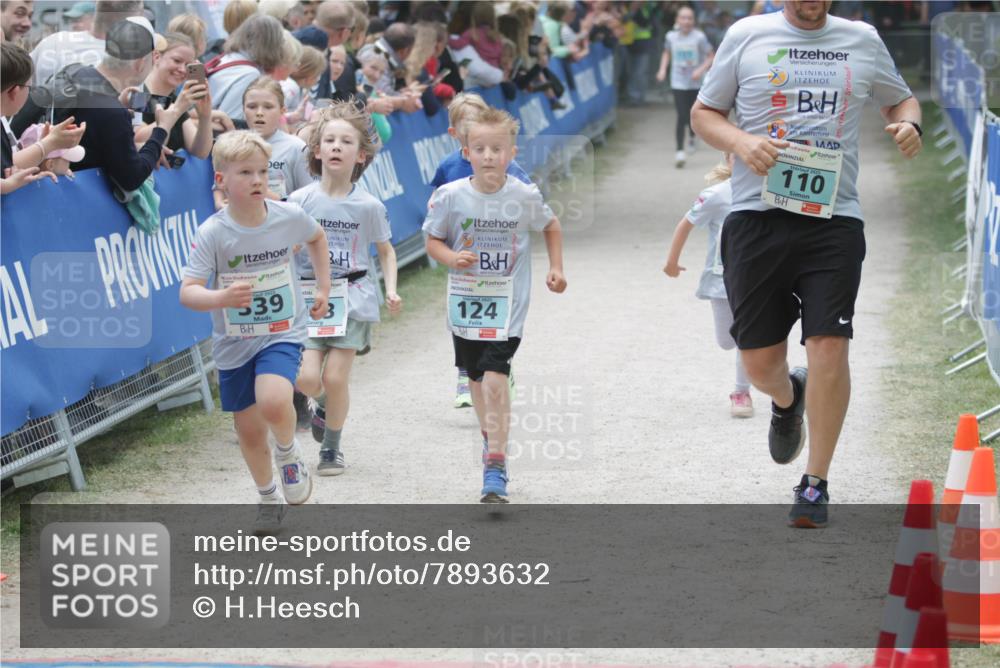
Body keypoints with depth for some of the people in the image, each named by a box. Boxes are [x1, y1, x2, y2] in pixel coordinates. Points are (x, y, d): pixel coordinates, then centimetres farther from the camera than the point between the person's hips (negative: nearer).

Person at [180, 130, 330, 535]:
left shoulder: (288, 217, -10)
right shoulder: (212, 234, -17)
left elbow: (316, 237, 15)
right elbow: (187, 292, -24)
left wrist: (323, 284, 12)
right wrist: (221, 298, -43)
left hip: (282, 334, -1)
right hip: (233, 344, 1)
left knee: (273, 402, -29)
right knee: (249, 430, 11)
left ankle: (289, 452, 4)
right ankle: (269, 499, 37)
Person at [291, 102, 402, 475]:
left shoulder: (369, 206, -3)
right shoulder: (300, 201, -3)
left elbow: (385, 251, 9)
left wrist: (391, 290, -4)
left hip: (353, 297, -1)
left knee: (335, 378, -4)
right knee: (307, 379, -11)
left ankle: (331, 448, 17)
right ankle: (325, 403, 26)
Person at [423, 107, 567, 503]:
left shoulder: (525, 197, -9)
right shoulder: (451, 196, -10)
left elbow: (551, 226, 12)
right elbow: (433, 240, 1)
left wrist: (556, 268, 6)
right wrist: (451, 257, -19)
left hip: (507, 305, -3)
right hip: (465, 302, 3)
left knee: (495, 379, -16)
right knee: (476, 380, 18)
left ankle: (495, 470, -14)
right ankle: (492, 440, 45)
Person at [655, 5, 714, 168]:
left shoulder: (699, 37, -10)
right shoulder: (671, 36, -3)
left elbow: (711, 57, -4)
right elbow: (667, 53, 17)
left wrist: (701, 70, -18)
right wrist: (662, 69, 3)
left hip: (696, 83, 0)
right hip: (678, 83, 0)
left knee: (693, 115, 14)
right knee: (682, 116, -13)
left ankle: (693, 136, 47)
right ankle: (680, 151, -13)